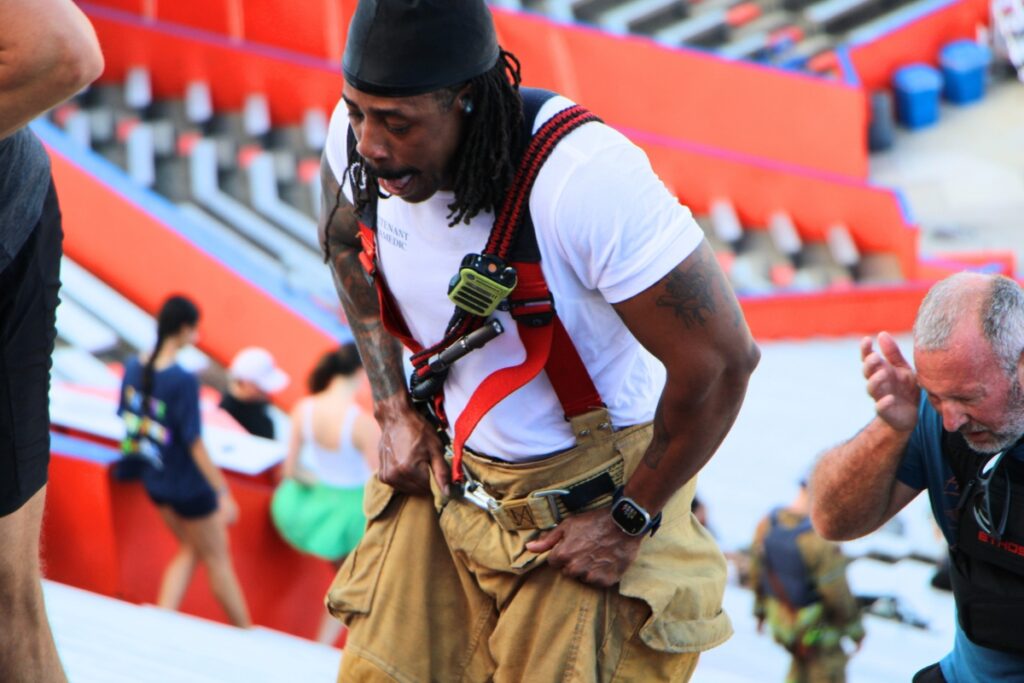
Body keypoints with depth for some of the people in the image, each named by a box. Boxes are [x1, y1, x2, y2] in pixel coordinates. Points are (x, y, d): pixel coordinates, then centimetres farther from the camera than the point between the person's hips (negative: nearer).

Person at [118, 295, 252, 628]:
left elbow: (128, 419, 6)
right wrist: (223, 494, -15)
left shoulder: (133, 368, -6)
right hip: (189, 487, -7)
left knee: (190, 550, 26)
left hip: (155, 484, 7)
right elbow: (195, 444, -23)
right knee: (217, 558, 12)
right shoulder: (183, 381, -26)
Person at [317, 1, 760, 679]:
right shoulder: (360, 136, -13)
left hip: (589, 496, -5)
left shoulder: (584, 178, -32)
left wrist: (630, 522, -15)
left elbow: (720, 358, -26)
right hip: (449, 474, 5)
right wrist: (393, 408, 7)